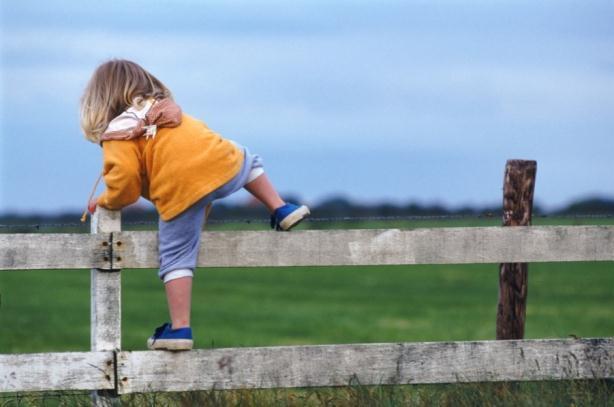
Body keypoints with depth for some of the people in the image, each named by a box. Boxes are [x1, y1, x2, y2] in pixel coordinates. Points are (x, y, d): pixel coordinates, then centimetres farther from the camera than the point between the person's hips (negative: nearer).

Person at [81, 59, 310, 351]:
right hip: (218, 160, 5)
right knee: (247, 160, 39)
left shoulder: (117, 133, 9)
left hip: (180, 190, -5)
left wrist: (107, 202, 15)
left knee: (176, 258, 2)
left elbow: (125, 179, -4)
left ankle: (180, 328, -4)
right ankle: (281, 211, 33)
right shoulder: (167, 108, 29)